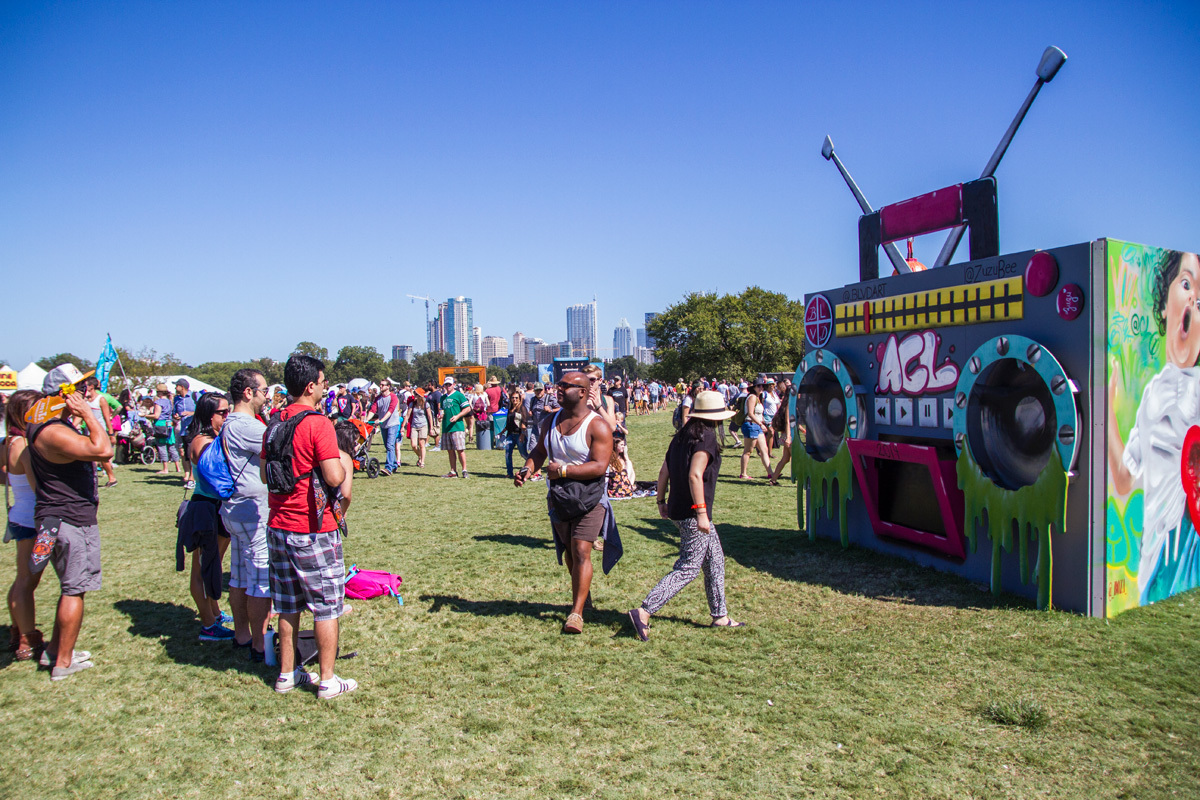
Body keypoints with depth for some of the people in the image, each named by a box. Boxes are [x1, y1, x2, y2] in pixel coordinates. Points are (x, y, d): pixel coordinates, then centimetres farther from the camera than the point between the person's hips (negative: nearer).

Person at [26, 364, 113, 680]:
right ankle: (63, 662, 10)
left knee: (71, 587, 22)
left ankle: (54, 650, 33)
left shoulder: (59, 424, 10)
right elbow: (103, 450, -33)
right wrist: (87, 413, -24)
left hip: (62, 518, 11)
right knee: (74, 590, 0)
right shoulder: (53, 432, -23)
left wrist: (78, 418, 15)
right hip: (71, 521, -11)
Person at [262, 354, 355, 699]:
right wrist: (343, 462, -2)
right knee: (326, 605, 4)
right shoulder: (317, 423, -16)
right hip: (314, 529, -7)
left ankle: (286, 674, 27)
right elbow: (334, 477, -22)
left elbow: (265, 474, 14)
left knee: (288, 605, 17)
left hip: (278, 525, 7)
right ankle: (328, 680, 11)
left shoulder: (275, 423, 7)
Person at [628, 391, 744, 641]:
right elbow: (694, 475, -23)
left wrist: (661, 501, 21)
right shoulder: (706, 437, -14)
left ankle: (720, 616, 27)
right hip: (693, 513, -9)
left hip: (678, 509, 9)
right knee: (688, 568, -5)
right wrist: (701, 512, -24)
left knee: (715, 561, 18)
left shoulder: (681, 436, 10)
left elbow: (664, 471, 12)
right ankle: (643, 612, -10)